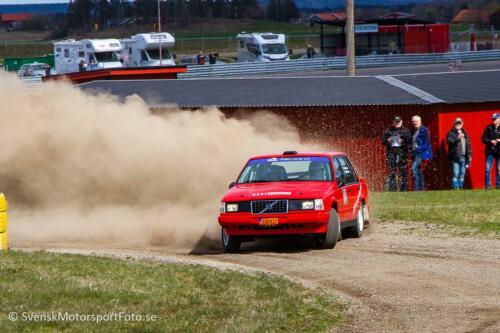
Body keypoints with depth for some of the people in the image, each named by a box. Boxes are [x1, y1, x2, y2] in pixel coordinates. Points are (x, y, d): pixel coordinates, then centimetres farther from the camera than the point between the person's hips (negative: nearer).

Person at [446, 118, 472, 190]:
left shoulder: (464, 133, 19)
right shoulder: (451, 133, 2)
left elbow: (468, 145, 21)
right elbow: (449, 141, -16)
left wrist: (469, 155, 15)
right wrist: (458, 138, -27)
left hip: (463, 157, 5)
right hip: (455, 157, -5)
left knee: (462, 174, 7)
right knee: (456, 174, -10)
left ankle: (461, 187, 12)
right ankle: (455, 187, -10)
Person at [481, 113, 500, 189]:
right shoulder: (489, 128, 4)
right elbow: (483, 139, 4)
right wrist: (491, 141, -14)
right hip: (490, 151, 1)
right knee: (488, 169, -2)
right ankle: (487, 185, 3)